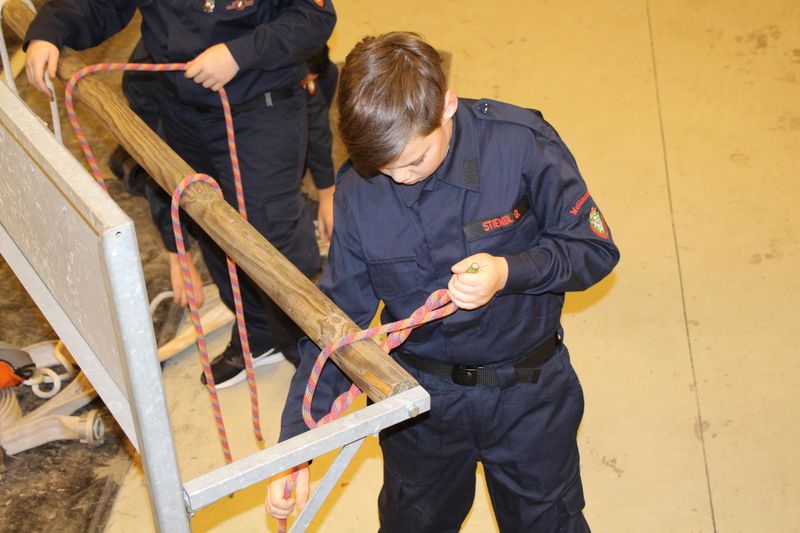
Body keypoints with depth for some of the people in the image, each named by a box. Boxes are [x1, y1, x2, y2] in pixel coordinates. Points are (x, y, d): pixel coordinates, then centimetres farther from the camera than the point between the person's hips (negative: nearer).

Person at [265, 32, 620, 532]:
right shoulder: (357, 190, -14)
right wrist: (296, 444, -15)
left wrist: (509, 272, -31)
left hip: (528, 396, -2)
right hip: (418, 397, 2)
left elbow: (595, 248, -11)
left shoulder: (521, 143, -22)